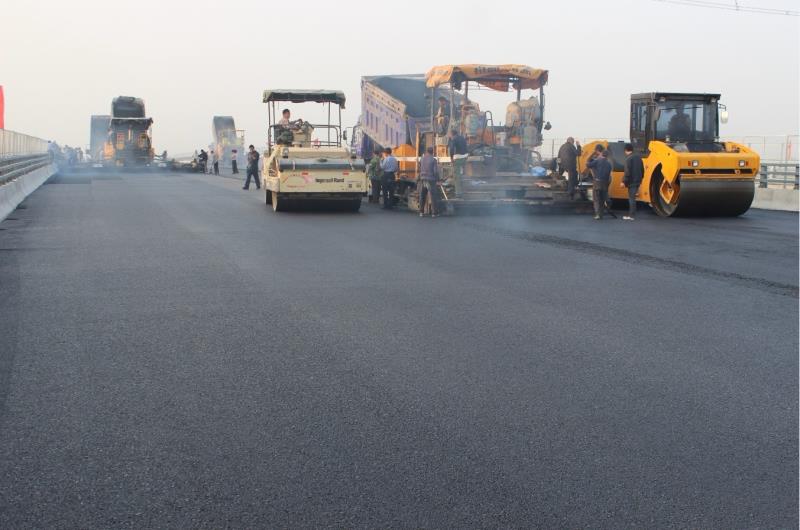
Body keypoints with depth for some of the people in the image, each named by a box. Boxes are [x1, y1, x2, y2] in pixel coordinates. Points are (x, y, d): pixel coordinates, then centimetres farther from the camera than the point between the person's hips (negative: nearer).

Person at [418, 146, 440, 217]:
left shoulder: (422, 159, 6)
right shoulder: (434, 160, -7)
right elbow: (436, 171, -11)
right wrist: (437, 179, 4)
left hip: (422, 179, 4)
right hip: (431, 180, -4)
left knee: (422, 197, 10)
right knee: (432, 196, 1)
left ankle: (421, 212, 9)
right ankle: (434, 212, 1)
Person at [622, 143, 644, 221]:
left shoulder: (628, 158, -14)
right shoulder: (638, 157, 12)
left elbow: (627, 172, -20)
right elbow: (642, 169, 17)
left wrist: (624, 181, -16)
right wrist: (640, 178, 27)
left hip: (631, 182, -8)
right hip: (637, 181, 8)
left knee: (631, 198, -4)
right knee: (632, 197, 16)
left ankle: (631, 215, -3)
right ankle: (631, 214, 20)